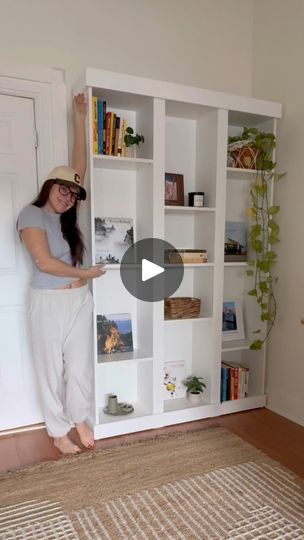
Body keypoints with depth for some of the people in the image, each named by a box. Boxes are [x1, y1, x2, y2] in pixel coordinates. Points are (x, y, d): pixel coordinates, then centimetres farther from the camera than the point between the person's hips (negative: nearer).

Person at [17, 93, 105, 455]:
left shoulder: (67, 215, 8)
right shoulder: (32, 214, -8)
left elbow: (80, 165, 9)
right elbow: (44, 262, -18)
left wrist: (79, 119, 10)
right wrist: (85, 272, -8)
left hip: (80, 299, 5)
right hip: (48, 302, -5)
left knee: (80, 365, 13)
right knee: (51, 368, 9)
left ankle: (79, 418, 36)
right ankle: (58, 432, 28)